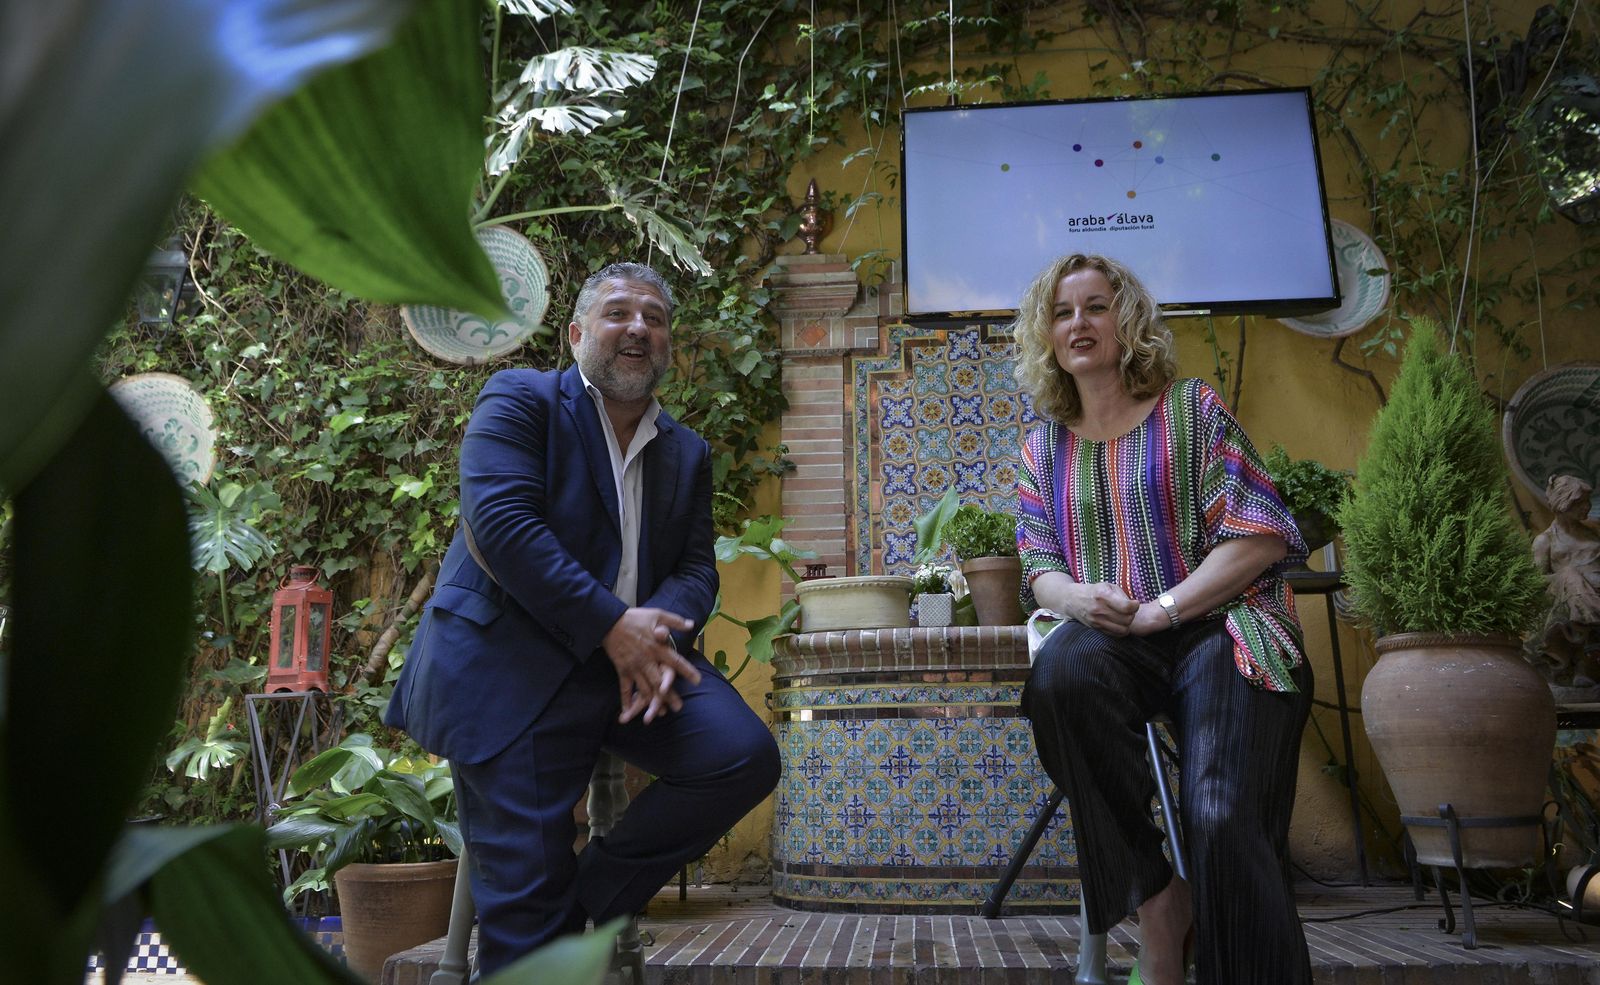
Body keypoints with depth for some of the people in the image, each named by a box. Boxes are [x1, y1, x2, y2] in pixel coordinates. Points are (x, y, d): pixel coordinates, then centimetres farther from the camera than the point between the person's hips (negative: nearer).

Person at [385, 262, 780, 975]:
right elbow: (501, 522, -15)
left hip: (631, 652, 5)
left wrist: (654, 631, -15)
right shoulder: (520, 398, -1)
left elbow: (695, 568, 9)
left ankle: (587, 903, 5)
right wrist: (612, 625, -20)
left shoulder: (687, 452, 16)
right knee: (525, 893, -7)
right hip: (509, 664, -5)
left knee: (745, 756, -12)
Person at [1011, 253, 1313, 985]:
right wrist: (1073, 597, -13)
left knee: (1220, 817, -28)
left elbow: (1262, 534, -2)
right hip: (1112, 640, 3)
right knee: (1060, 672, -35)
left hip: (1216, 625, -2)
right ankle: (1156, 898, -20)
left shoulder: (1191, 409, 7)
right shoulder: (1044, 446, 17)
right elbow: (1039, 567, 13)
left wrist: (1160, 609, -15)